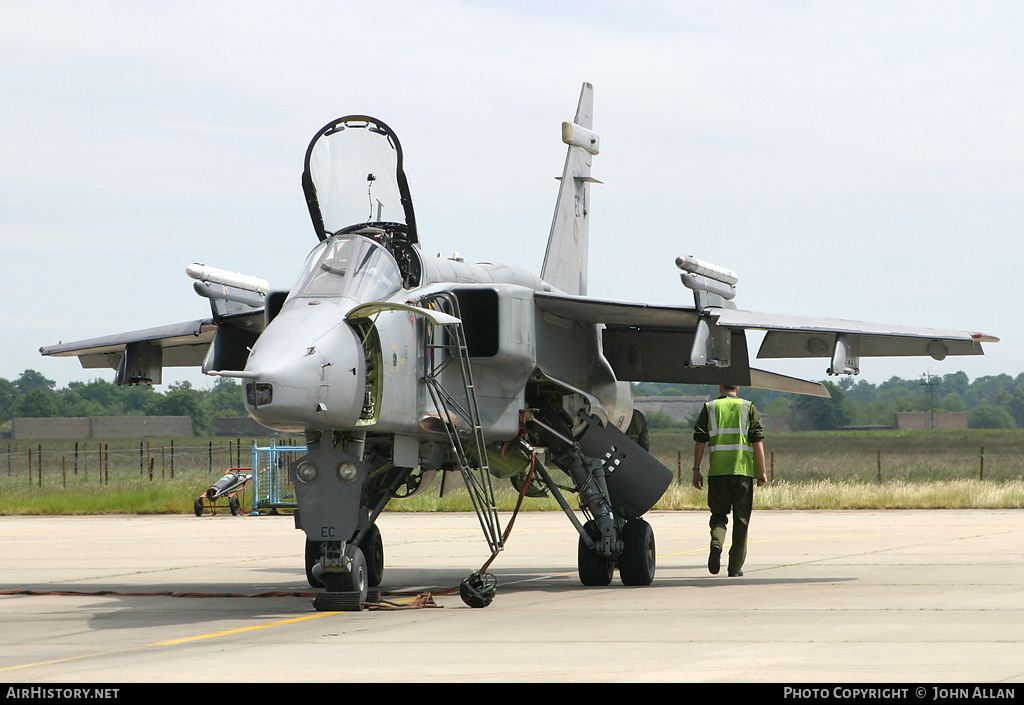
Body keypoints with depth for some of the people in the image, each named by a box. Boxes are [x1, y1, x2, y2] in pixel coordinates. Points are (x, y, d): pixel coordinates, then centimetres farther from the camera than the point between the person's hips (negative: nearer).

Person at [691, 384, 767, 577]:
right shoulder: (748, 408, 6)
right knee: (741, 519, 7)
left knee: (718, 514, 12)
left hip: (718, 472, 1)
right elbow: (758, 441, -1)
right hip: (743, 470, 0)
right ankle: (735, 566, 6)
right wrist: (762, 472, 2)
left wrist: (696, 470, 5)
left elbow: (699, 441, 1)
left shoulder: (709, 408, 8)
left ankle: (716, 543, -19)